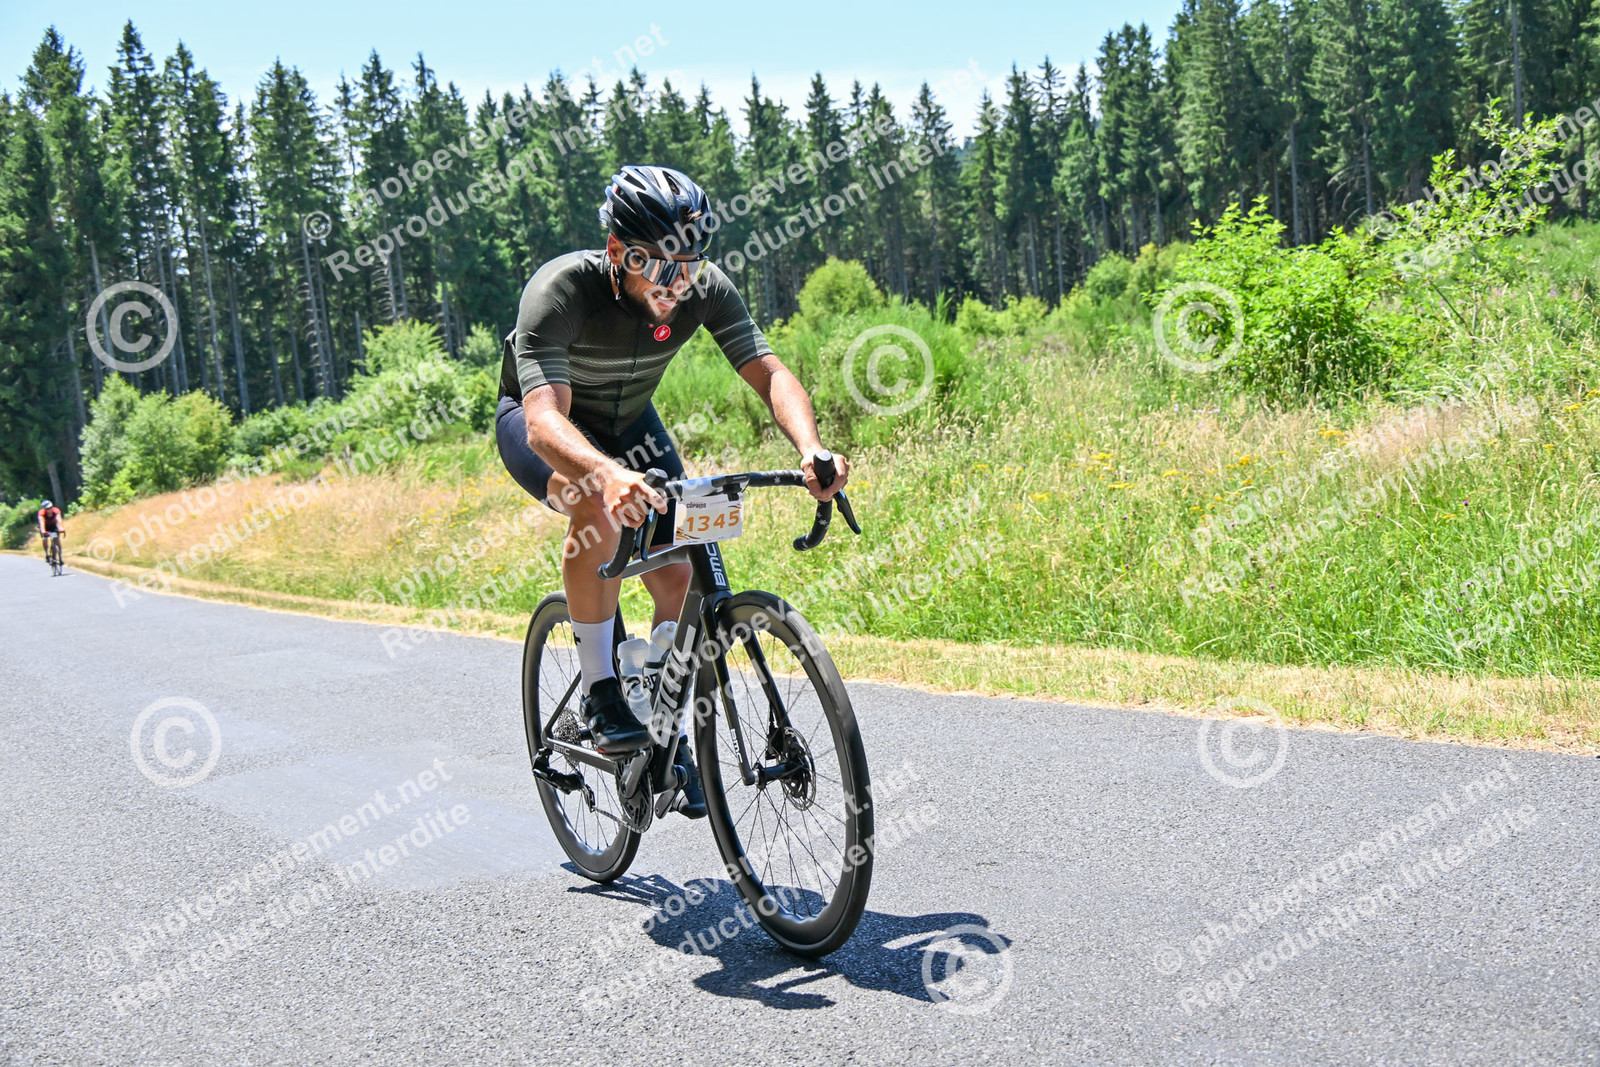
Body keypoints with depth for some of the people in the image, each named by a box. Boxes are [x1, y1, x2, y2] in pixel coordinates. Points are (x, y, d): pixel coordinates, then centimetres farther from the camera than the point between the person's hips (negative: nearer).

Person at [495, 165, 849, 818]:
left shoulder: (705, 289, -25)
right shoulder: (561, 289, -37)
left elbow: (768, 372, -28)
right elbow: (546, 419, -48)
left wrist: (810, 449, -48)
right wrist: (610, 474, -69)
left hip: (627, 421, 5)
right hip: (540, 421, -4)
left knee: (678, 575, -7)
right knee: (600, 505, -36)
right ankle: (599, 693, -20)